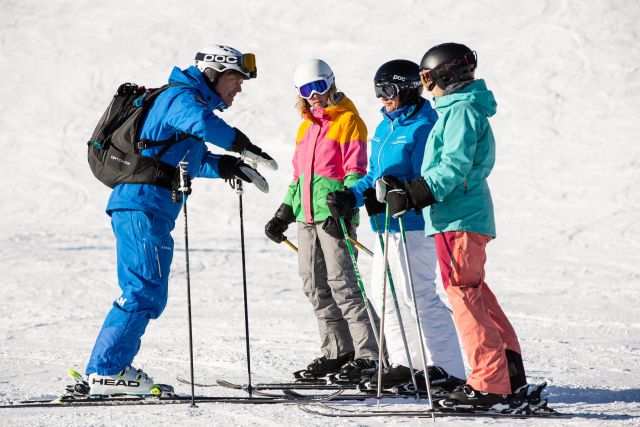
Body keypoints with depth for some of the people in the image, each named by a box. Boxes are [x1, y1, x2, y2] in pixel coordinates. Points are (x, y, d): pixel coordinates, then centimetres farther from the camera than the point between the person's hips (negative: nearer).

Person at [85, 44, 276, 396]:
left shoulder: (192, 100, 24)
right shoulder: (181, 97, -7)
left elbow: (190, 161, 32)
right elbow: (202, 123, -31)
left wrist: (226, 166, 17)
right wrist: (244, 146, -30)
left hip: (143, 210, 10)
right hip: (143, 206, -10)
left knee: (147, 292, 12)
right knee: (145, 291, -11)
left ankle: (106, 367, 15)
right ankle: (106, 370, -10)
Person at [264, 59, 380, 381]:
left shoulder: (348, 121, -3)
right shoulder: (306, 126, 21)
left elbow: (355, 171, -9)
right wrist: (285, 212, 20)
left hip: (333, 216, -8)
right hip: (307, 216, 8)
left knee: (341, 284, -12)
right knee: (315, 287, 7)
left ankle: (366, 354, -9)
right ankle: (336, 351, 14)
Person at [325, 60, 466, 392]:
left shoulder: (422, 127, -13)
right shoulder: (385, 127, 16)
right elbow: (375, 177, 22)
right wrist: (350, 197, 7)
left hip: (412, 225, -10)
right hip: (388, 226, 10)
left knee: (418, 295, -11)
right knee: (384, 293, 14)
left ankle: (448, 368, -7)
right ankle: (405, 362, 23)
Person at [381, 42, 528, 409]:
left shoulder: (462, 110, -10)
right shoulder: (459, 109, 21)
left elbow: (454, 168, -20)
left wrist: (414, 195, -23)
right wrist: (407, 188, 12)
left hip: (458, 217, -10)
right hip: (469, 214, 10)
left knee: (463, 293, -10)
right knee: (474, 292, 15)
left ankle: (489, 384, -12)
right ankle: (510, 371, 18)